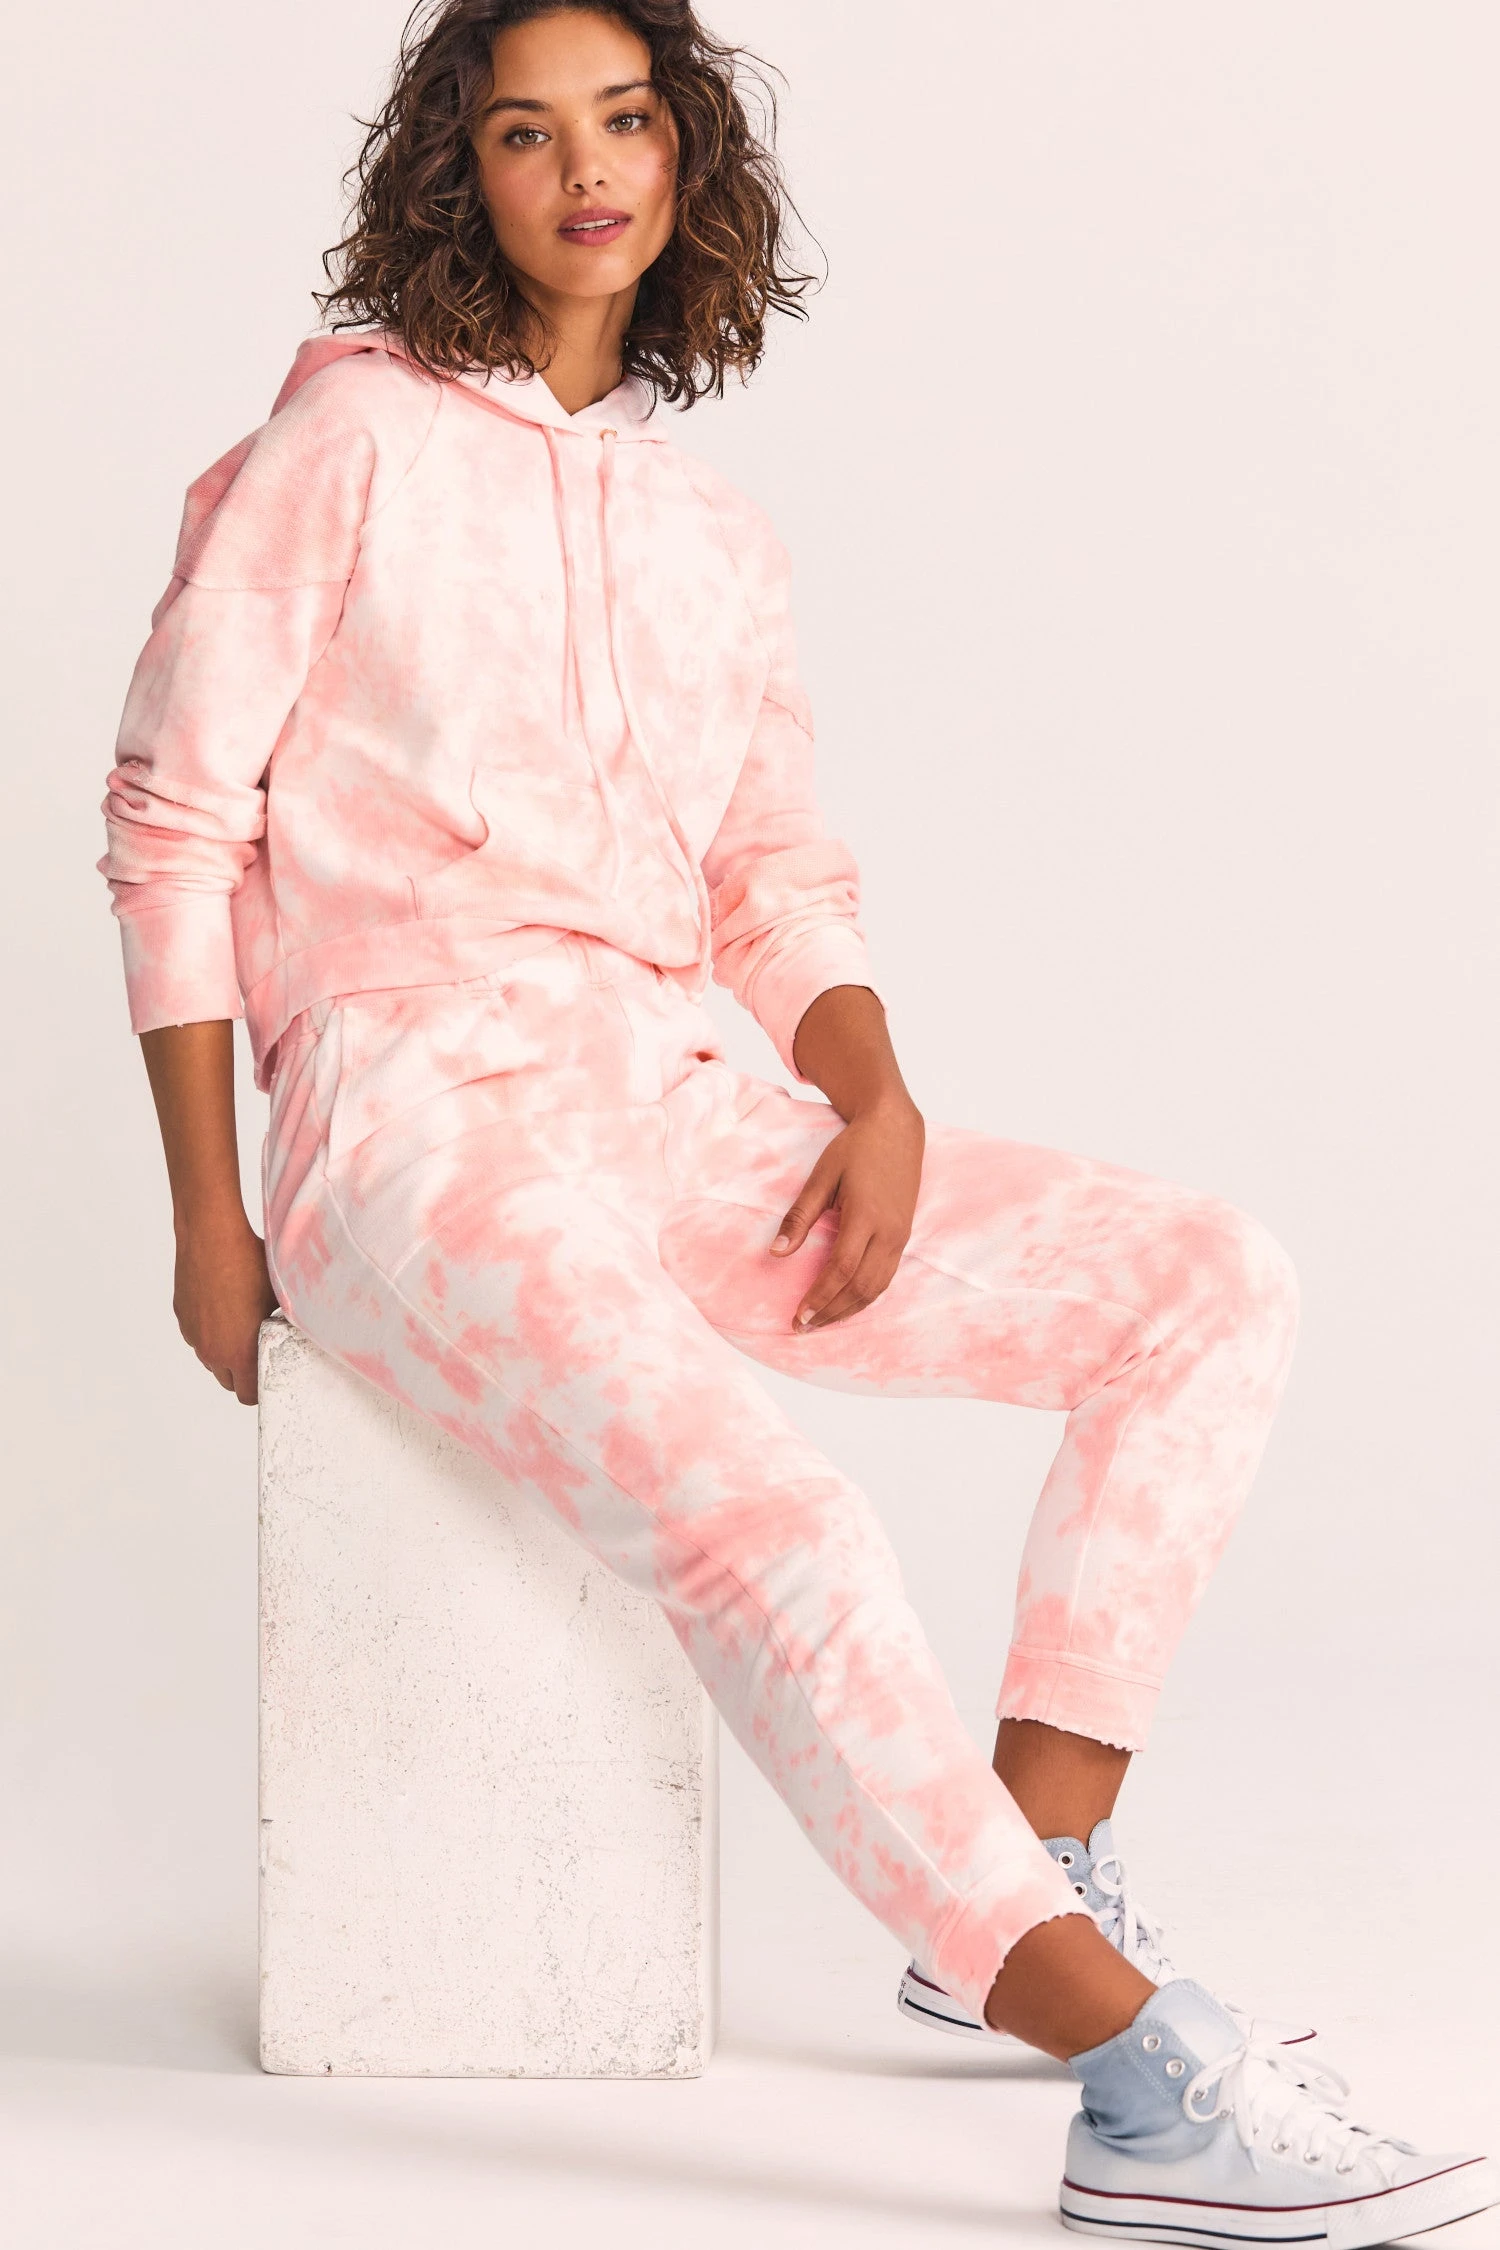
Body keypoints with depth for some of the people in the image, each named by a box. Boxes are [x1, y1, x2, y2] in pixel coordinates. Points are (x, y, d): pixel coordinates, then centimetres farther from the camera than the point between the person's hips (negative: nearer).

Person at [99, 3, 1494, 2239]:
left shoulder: (716, 535, 16)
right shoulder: (353, 434, 1)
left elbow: (780, 882, 16)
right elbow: (173, 819, -1)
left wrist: (877, 1097, -6)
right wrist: (209, 1219, -4)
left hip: (681, 1125, 7)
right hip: (418, 1130, -6)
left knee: (1211, 1281, -6)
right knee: (768, 1527, -32)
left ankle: (1034, 1879, -10)